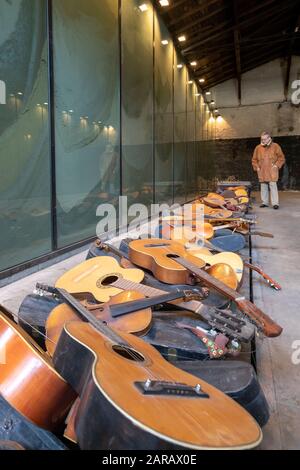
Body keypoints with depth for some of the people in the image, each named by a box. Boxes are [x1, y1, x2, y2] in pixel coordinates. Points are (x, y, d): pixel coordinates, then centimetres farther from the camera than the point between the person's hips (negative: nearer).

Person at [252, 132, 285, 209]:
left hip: (272, 172, -3)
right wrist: (257, 167, 6)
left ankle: (275, 203, -6)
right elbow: (254, 159, 18)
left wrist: (276, 165, -6)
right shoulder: (258, 148, 9)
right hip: (262, 172, 3)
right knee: (263, 187, 6)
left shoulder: (275, 146, 2)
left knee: (273, 186, -9)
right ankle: (264, 202, 15)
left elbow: (281, 158, 5)